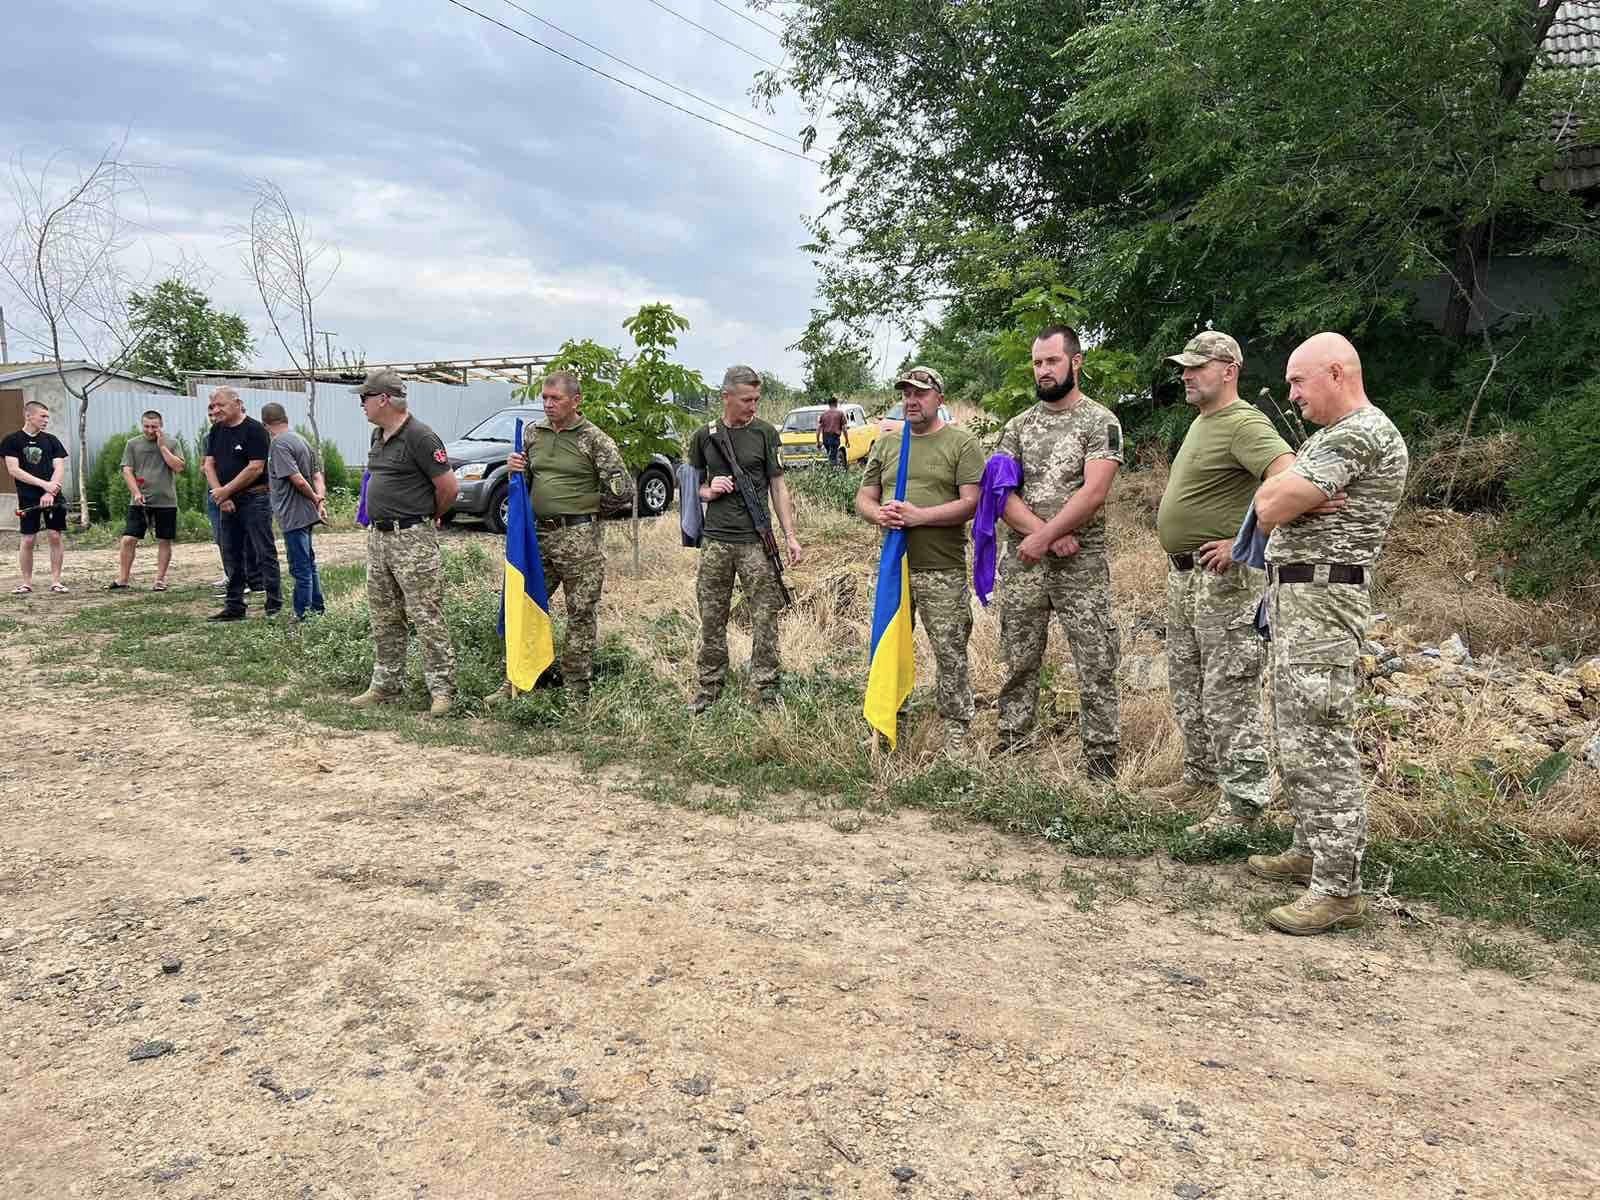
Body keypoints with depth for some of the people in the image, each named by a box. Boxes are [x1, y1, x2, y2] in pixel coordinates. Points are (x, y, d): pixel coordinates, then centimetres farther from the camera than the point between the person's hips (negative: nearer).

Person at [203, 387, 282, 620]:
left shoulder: (255, 430, -9)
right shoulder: (217, 431, 13)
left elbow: (255, 468, -15)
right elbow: (209, 465, 9)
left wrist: (225, 491, -12)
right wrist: (221, 496, -5)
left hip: (254, 499, -7)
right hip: (227, 502, 7)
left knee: (264, 553, -5)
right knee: (231, 555, 11)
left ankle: (275, 604, -1)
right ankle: (234, 607, 18)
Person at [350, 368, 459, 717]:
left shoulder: (419, 437, -14)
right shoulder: (378, 436, 13)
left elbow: (449, 487, -14)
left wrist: (429, 517, 2)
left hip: (413, 539, -9)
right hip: (378, 536, 9)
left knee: (427, 618, -6)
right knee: (384, 620, 14)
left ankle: (442, 690, 0)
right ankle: (386, 686, 24)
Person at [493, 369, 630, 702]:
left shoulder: (594, 439, -6)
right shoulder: (533, 434, 10)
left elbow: (622, 489, -9)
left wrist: (584, 499, 0)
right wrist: (515, 471, -1)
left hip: (579, 537, -5)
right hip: (538, 534, 5)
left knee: (581, 614, 4)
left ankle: (576, 690, 14)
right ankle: (515, 681, 22)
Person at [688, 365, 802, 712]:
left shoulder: (764, 433, 3)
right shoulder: (704, 436, 8)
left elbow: (778, 486, 4)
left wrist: (790, 535, -2)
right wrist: (708, 491, -5)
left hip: (756, 540, -2)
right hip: (715, 540, 2)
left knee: (765, 616, -1)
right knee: (712, 619, 8)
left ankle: (766, 688, 9)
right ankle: (709, 688, 19)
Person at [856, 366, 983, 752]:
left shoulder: (962, 442, -1)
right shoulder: (886, 443, 13)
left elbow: (972, 503, -10)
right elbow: (863, 498, 14)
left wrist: (919, 516, -20)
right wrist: (879, 514, -10)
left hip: (943, 571, -4)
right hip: (892, 565, 5)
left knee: (950, 653, 1)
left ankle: (956, 730, 13)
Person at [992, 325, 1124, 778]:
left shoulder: (1100, 422, -3)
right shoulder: (1018, 425, 10)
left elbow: (1093, 493, -14)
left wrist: (1042, 539, -16)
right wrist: (1046, 532, -13)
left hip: (1081, 564, -4)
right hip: (1021, 563, 4)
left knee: (1096, 667, 0)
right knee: (1019, 664, 11)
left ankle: (1101, 761, 9)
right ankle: (1010, 750, 23)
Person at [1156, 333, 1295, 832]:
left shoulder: (1244, 423, -16)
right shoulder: (1201, 422, 15)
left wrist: (1245, 542, -28)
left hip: (1224, 578, -10)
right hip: (1183, 573, 10)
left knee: (1228, 694, -5)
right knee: (1186, 686, 19)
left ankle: (1242, 802, 3)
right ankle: (1201, 773, 33)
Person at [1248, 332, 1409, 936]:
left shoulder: (1358, 435, -15)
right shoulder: (1332, 436, 20)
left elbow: (1269, 510, -18)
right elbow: (1266, 503, 16)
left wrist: (1286, 494, 1)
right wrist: (1298, 495, -3)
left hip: (1322, 602, -11)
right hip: (1296, 598, 11)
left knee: (1319, 745, -10)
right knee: (1295, 738, 17)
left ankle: (1338, 889, -5)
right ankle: (1311, 852, 28)